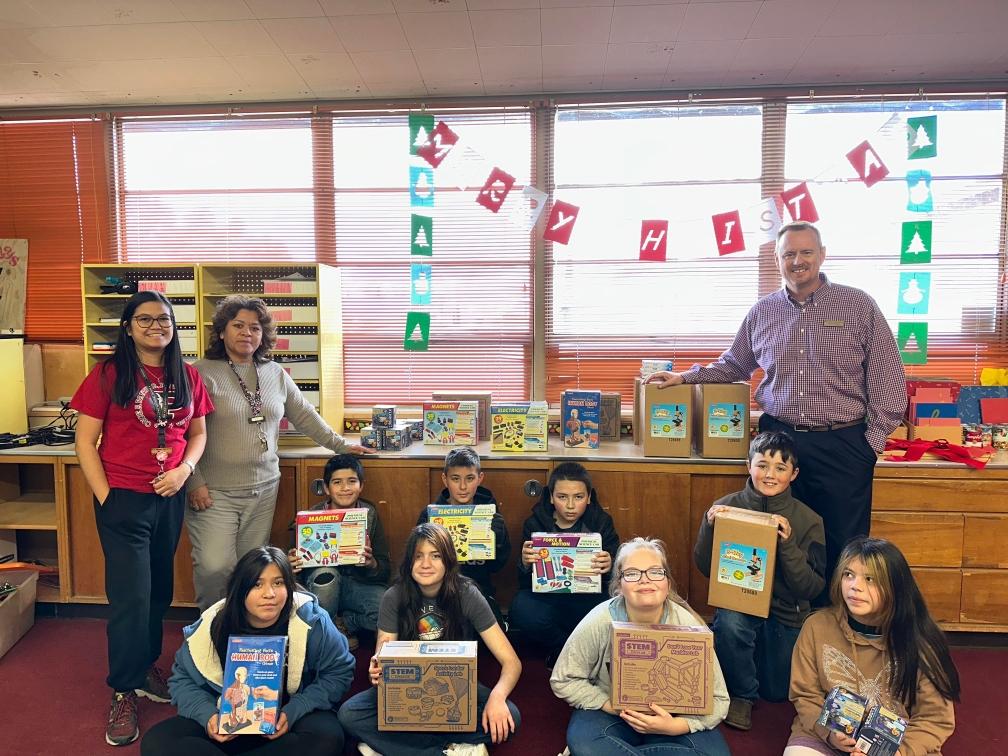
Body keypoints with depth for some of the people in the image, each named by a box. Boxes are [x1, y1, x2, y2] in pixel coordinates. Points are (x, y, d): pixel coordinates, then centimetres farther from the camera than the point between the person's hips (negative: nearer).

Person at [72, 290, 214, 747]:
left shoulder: (187, 377, 4)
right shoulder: (109, 374, -7)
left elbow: (199, 433, 10)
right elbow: (85, 440, -7)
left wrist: (183, 470, -8)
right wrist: (104, 496, -11)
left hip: (170, 497, 4)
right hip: (124, 498, -4)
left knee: (160, 589, 17)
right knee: (131, 596, 0)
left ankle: (146, 666, 38)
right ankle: (123, 691, 19)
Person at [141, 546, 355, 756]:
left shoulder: (311, 620, -18)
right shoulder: (214, 625, -11)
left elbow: (338, 672, -7)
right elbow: (183, 679, 2)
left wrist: (293, 712, -20)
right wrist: (207, 715, -18)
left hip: (288, 717, -2)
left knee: (327, 737, -35)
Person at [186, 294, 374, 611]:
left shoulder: (276, 374, 9)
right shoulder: (204, 372, -6)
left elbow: (304, 415, 16)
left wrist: (341, 445, 14)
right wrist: (195, 483, -13)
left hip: (263, 489, 4)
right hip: (214, 492, -4)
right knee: (214, 567, -6)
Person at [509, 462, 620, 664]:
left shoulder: (601, 522, -1)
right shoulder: (535, 523, -2)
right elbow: (525, 584, -4)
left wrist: (608, 567, -28)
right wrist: (525, 565, -28)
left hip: (588, 598, 0)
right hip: (546, 595, 0)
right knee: (522, 609, -32)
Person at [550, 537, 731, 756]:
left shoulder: (689, 627, -17)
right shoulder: (599, 622, -19)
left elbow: (717, 700, -10)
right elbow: (563, 680, -8)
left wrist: (674, 726, -27)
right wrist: (612, 706, -20)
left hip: (672, 716, 3)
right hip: (610, 713, -2)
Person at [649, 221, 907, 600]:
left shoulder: (859, 306, 0)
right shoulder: (762, 312, 8)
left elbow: (888, 380, 0)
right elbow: (733, 366, 20)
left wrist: (873, 439, -4)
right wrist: (685, 377, 9)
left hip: (843, 445, -2)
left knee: (843, 548, 7)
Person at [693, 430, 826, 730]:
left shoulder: (808, 520, -10)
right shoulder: (726, 507, -10)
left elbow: (812, 588, -13)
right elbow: (705, 568, -7)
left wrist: (788, 545, -28)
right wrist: (709, 527, -23)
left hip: (785, 612, 2)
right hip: (737, 602, -1)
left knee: (778, 693, 11)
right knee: (730, 621, -35)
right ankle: (741, 694, -6)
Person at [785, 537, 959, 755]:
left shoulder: (919, 640, -10)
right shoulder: (817, 627, -9)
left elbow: (936, 718, -3)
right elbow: (805, 696, 1)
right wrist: (828, 732, -17)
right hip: (826, 738, 0)